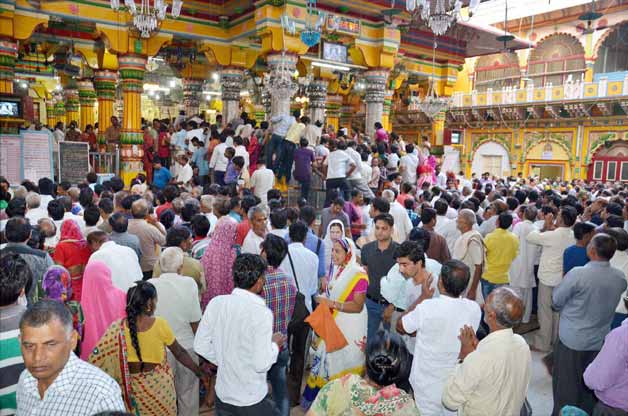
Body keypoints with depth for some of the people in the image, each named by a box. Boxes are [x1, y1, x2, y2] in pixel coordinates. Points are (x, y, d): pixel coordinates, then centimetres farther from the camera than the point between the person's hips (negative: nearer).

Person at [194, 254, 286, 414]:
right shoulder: (262, 312, -24)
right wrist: (275, 345, -5)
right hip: (252, 401, -4)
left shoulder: (216, 303, -8)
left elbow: (200, 346, -1)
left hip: (222, 395, 4)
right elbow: (262, 364, -23)